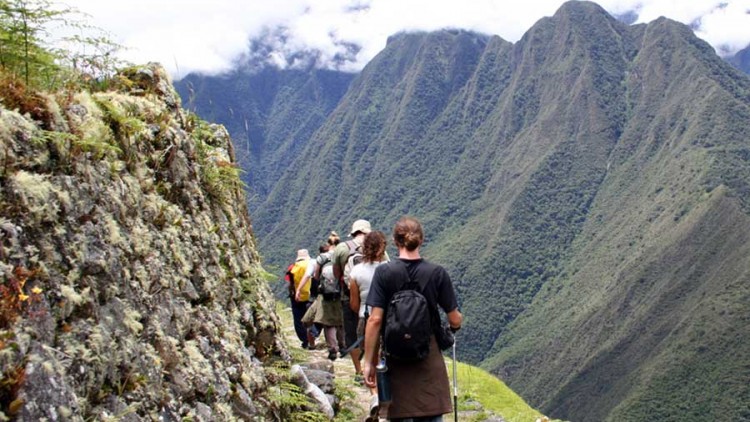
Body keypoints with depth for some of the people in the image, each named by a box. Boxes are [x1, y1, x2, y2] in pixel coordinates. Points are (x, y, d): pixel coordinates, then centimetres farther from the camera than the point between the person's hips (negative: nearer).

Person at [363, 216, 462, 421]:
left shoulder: (383, 272, -7)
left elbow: (375, 320, -11)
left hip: (396, 362, 0)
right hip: (429, 361, 0)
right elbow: (455, 321, -1)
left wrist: (369, 362, -4)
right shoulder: (437, 273, -5)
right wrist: (456, 323, 23)